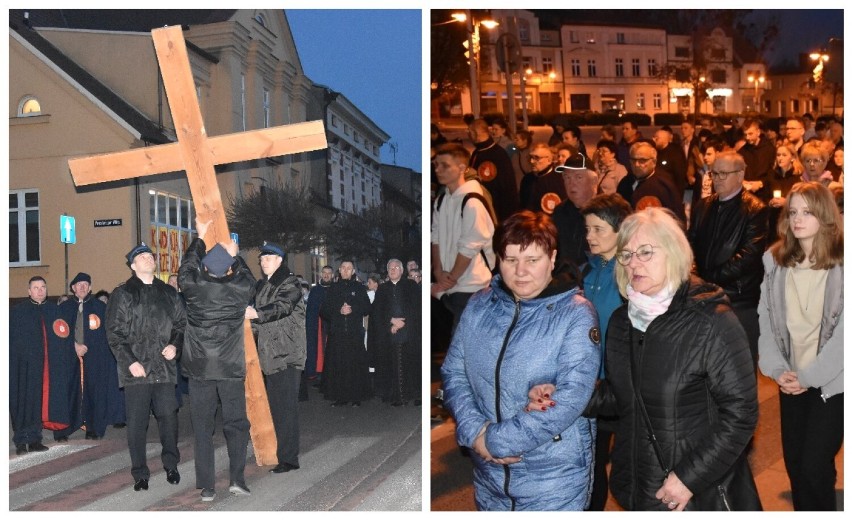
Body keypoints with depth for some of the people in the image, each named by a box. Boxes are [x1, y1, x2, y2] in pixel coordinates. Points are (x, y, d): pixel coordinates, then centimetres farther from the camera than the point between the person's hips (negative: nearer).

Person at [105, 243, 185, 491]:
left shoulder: (169, 293, 14)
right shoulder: (123, 294, 3)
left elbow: (182, 324, 20)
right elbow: (114, 333, -2)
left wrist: (176, 345, 1)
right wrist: (130, 361, -11)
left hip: (164, 367, 3)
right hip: (136, 369, -3)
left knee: (168, 416, 3)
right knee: (137, 422, -1)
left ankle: (171, 466, 18)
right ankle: (140, 474, 8)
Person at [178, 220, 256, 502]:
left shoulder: (193, 287, -6)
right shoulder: (240, 289, -6)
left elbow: (186, 267, 16)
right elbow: (248, 277, 19)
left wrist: (200, 237, 26)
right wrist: (235, 255, 30)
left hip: (199, 369, 0)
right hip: (231, 368, 0)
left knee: (203, 427, 6)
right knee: (236, 423, 11)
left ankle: (207, 486, 6)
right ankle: (237, 478, 3)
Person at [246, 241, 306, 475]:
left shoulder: (290, 283, -6)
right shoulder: (261, 286, 18)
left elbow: (283, 306, -24)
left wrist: (257, 314, -37)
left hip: (288, 353, -7)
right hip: (269, 354, 7)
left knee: (286, 405, -9)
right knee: (273, 405, 9)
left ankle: (288, 458, -6)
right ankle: (275, 452, 17)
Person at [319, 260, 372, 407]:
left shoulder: (359, 287, 10)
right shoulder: (333, 288, 14)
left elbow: (367, 308, 5)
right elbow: (324, 310, 8)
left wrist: (352, 309, -11)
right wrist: (339, 311, -9)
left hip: (355, 332, -1)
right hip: (337, 332, 1)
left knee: (355, 364, -5)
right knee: (337, 365, -3)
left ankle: (356, 397, 2)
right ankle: (340, 396, 3)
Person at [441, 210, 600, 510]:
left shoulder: (576, 314, -12)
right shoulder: (480, 305, 2)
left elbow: (571, 397, -19)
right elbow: (453, 372, 4)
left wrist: (496, 440, -18)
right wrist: (475, 431, -13)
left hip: (555, 477, -4)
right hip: (488, 472, 4)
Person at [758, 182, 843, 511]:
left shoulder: (841, 264, -9)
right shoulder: (776, 260, 6)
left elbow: (843, 332, -12)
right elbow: (766, 319, 4)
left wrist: (809, 376, -12)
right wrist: (777, 369, -6)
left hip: (830, 382, -4)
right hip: (790, 381, 4)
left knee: (815, 466, -8)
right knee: (794, 463, 8)